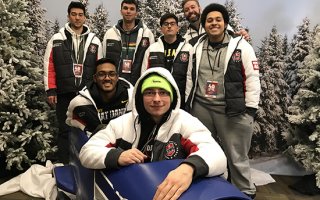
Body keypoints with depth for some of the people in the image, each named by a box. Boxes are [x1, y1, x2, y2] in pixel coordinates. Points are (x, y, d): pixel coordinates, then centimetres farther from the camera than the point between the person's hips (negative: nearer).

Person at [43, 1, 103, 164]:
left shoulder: (94, 41, 7)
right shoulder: (57, 39, 3)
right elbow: (49, 66, 2)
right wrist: (50, 90, -4)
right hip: (64, 94, -1)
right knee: (64, 131, 6)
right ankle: (63, 165, 17)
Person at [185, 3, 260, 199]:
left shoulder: (241, 46, -4)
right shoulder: (197, 48, 10)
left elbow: (252, 79, -6)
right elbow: (190, 77, 14)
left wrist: (250, 109, -10)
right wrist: (188, 103, 10)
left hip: (232, 110, -4)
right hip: (201, 107, 5)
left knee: (237, 158, 3)